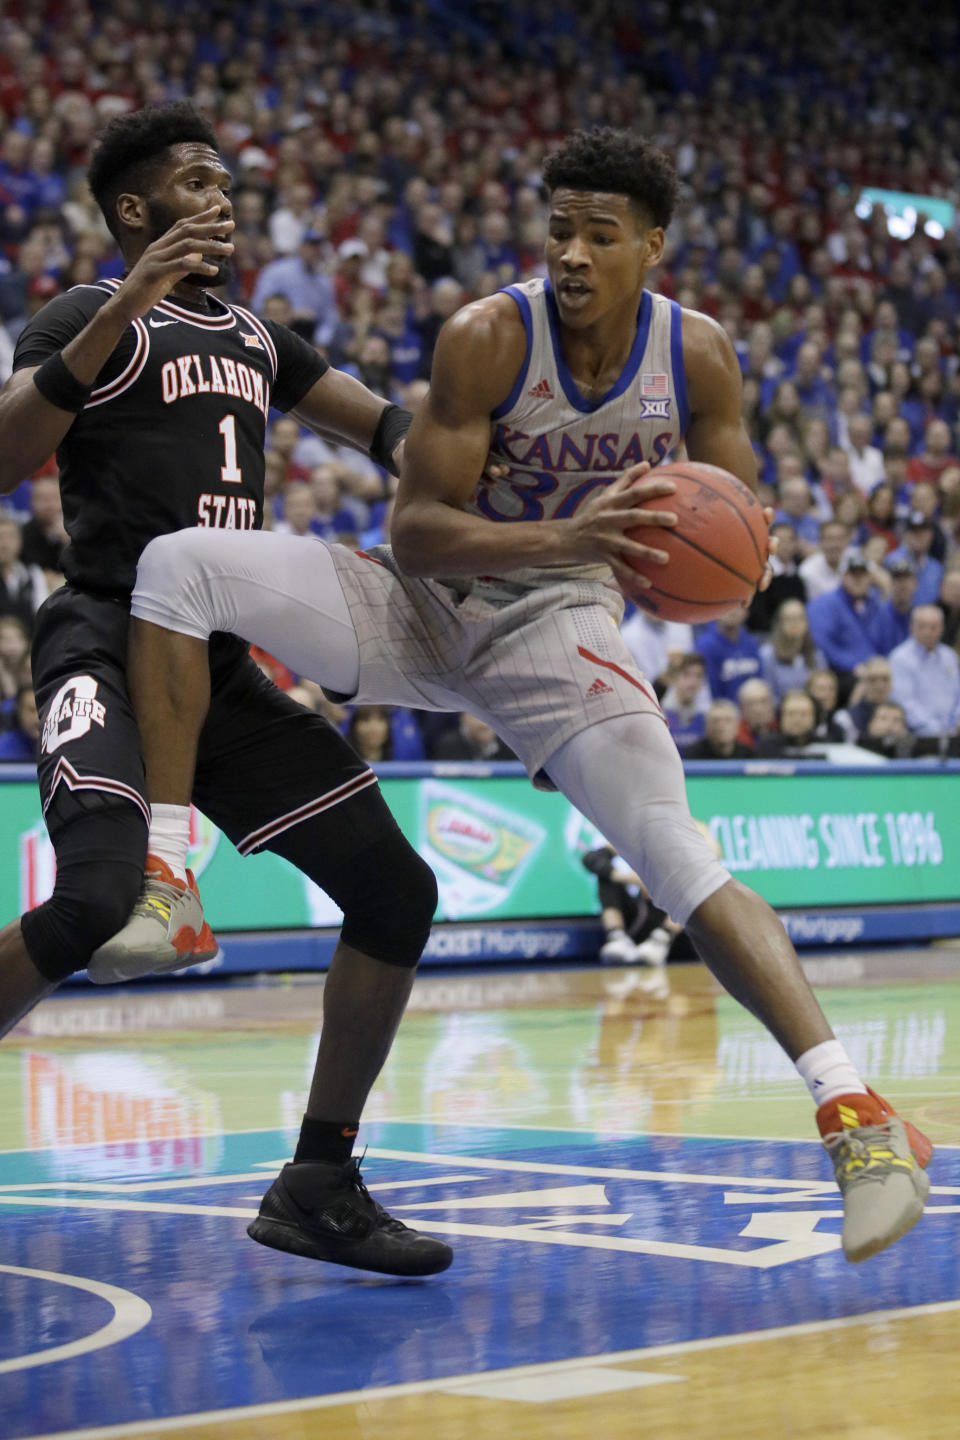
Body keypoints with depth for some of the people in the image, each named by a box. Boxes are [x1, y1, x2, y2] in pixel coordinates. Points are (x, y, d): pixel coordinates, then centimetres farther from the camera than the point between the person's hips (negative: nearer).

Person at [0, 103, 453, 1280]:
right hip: (109, 643, -7)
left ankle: (318, 1185, 8)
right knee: (97, 902, -31)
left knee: (397, 892, 0)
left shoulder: (254, 336, 20)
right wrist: (122, 312, -25)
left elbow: (387, 427, 28)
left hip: (221, 668, 8)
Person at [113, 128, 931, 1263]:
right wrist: (562, 541, -37)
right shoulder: (487, 338, -20)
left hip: (558, 627, 0)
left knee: (678, 858, -20)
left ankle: (853, 1112, -22)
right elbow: (414, 531, -19)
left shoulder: (698, 355, -10)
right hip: (421, 605, 0)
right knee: (179, 563, -23)